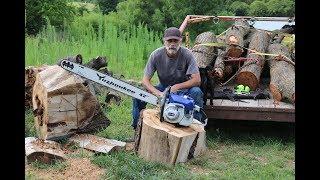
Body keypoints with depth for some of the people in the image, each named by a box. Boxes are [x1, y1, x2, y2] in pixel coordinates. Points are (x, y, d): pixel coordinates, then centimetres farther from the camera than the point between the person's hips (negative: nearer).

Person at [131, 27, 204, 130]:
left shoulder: (187, 55, -20)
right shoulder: (156, 55, -17)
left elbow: (197, 80, -23)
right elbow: (145, 80, -18)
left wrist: (176, 87, -35)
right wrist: (159, 94, -36)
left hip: (183, 88, -1)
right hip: (163, 88, 2)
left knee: (196, 92, -33)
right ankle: (137, 128, -2)